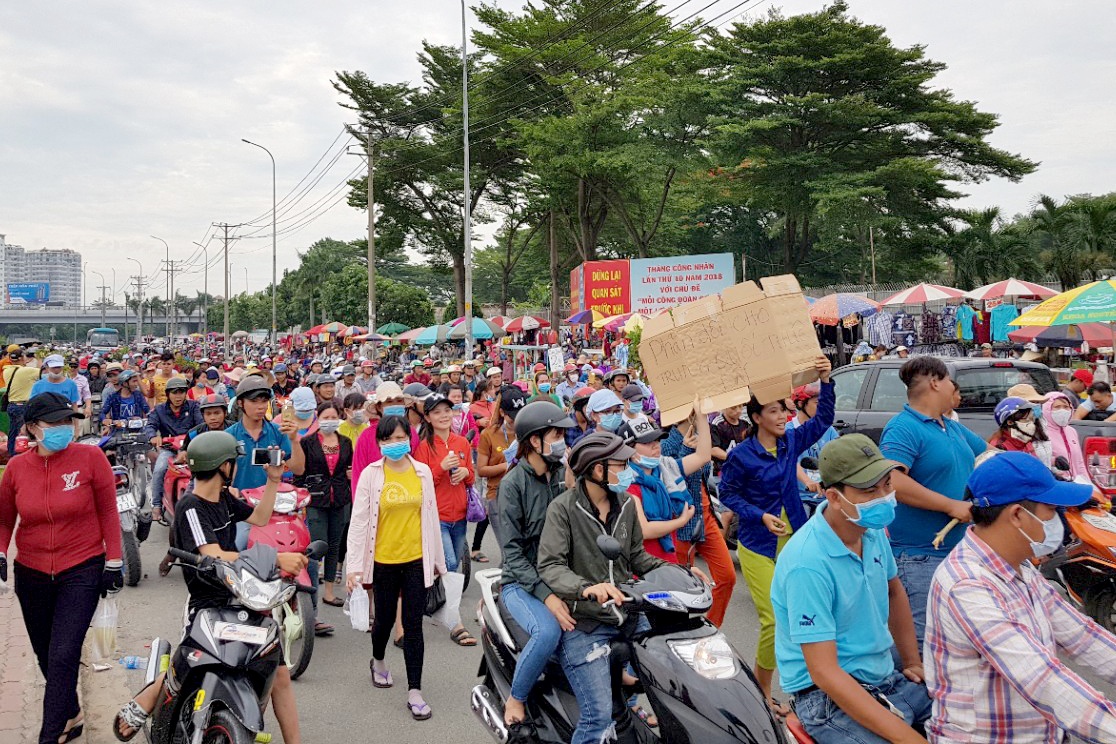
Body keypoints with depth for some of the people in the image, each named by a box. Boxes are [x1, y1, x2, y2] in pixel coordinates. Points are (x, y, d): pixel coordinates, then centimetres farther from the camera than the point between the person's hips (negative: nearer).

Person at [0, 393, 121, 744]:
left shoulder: (90, 457, -12)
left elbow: (108, 511, -6)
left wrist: (114, 562, -6)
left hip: (82, 571, -4)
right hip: (31, 574, 4)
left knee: (63, 657, -10)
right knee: (46, 658, 16)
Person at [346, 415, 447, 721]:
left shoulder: (423, 472, 0)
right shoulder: (370, 474, -6)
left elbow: (431, 516, 7)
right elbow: (359, 520, -7)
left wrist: (438, 558, 11)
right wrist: (354, 564, -12)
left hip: (417, 559, 1)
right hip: (384, 560, 0)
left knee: (413, 625, 3)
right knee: (385, 618, 17)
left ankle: (415, 692, 11)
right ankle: (378, 661, 48)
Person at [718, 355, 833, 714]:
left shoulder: (791, 442, 3)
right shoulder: (742, 455, -12)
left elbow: (823, 419, 7)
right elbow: (728, 493, -5)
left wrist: (825, 381, -6)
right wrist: (761, 516, -16)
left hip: (793, 538, 5)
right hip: (758, 543, -5)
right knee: (773, 618, -9)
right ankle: (761, 690, 12)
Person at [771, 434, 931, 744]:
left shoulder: (872, 530, -2)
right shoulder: (808, 564, -27)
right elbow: (824, 673, -26)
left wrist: (913, 662, 17)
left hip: (887, 679, 8)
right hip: (829, 696, -8)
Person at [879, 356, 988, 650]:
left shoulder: (952, 428, 14)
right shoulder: (903, 428, -16)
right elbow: (893, 481, -30)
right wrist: (951, 505, -24)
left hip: (957, 549, 10)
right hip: (920, 557, -10)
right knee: (924, 642, -6)